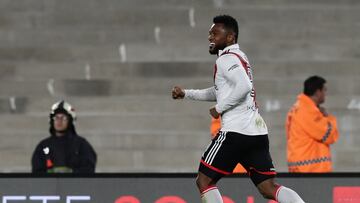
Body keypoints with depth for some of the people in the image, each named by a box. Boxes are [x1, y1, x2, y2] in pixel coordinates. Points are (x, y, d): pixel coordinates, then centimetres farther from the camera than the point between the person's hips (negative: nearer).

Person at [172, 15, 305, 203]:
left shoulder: (227, 58, -7)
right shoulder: (238, 57, 23)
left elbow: (244, 86, -26)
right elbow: (219, 92, 37)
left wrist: (219, 108, -14)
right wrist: (186, 93, 31)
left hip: (236, 131, -9)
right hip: (257, 131, 9)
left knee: (204, 180, 2)